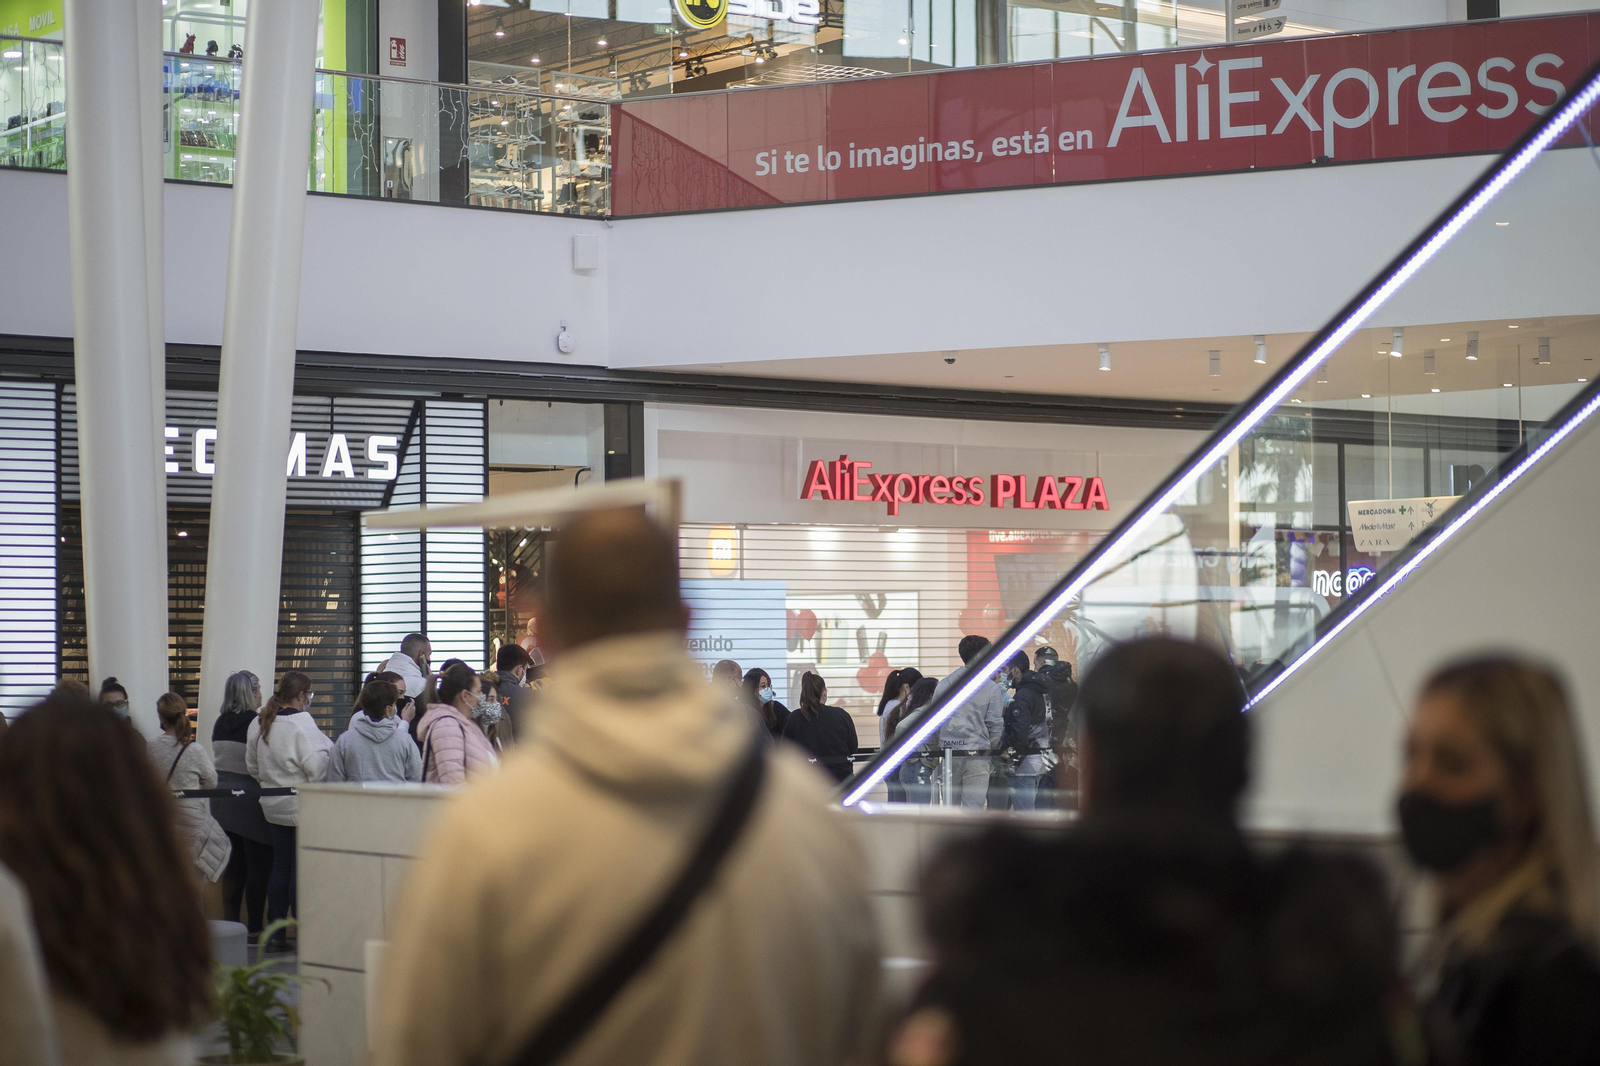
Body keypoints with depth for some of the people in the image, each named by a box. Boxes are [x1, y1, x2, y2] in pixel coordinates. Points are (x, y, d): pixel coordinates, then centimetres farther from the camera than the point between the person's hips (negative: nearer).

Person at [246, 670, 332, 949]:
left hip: (274, 807, 7)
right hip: (302, 806, -7)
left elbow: (252, 765, 15)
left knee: (280, 866, 13)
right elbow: (317, 767, -24)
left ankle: (274, 933, 15)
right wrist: (325, 743, -7)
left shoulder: (259, 723, 5)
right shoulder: (301, 723, -19)